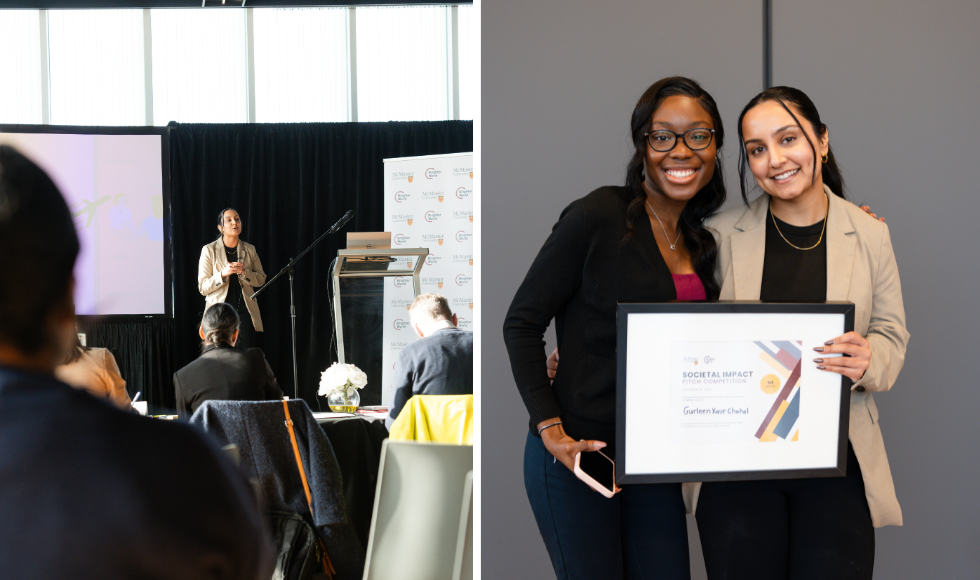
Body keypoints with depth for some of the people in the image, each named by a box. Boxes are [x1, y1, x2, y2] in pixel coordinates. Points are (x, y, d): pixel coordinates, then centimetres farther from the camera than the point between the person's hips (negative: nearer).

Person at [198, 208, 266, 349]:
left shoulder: (249, 250, 11)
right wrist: (222, 274, -17)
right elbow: (203, 288, -1)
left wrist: (244, 272, -8)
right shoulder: (209, 250, 2)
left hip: (245, 311, 2)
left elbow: (261, 279, 11)